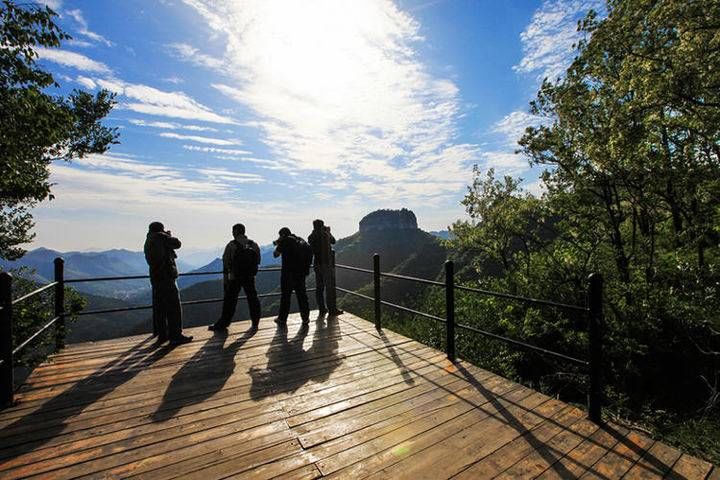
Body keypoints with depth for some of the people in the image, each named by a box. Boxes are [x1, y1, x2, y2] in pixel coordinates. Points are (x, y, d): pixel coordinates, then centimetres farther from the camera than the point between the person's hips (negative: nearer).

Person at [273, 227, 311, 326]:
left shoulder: (284, 241, -6)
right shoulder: (300, 240, 11)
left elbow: (275, 255, -1)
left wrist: (277, 245, 14)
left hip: (288, 272, -5)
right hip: (301, 272, 5)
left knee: (285, 296, 6)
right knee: (302, 295, 11)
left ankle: (282, 319, 14)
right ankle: (305, 317, 14)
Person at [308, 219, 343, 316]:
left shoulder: (311, 237, 2)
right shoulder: (325, 235, -10)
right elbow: (333, 241, 9)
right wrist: (328, 231, 23)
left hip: (317, 265, 5)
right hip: (327, 264, -5)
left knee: (319, 288, 11)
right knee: (330, 288, 1)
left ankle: (322, 309, 16)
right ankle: (332, 310, 6)